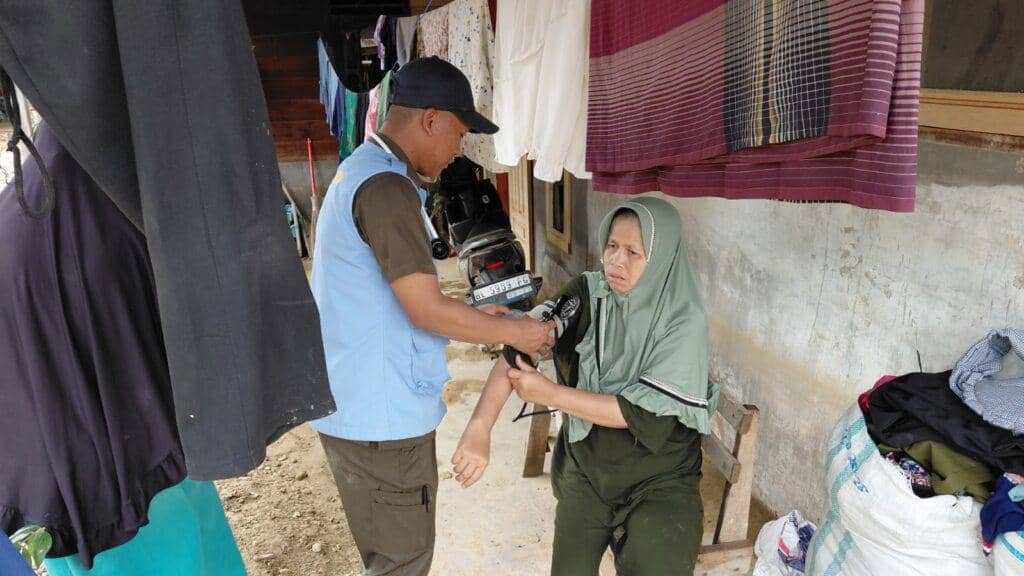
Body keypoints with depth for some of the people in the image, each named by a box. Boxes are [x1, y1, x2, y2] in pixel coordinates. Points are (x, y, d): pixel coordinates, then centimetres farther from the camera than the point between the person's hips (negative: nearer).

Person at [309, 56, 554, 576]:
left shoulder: (360, 171, 13)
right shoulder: (386, 187, -21)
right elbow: (428, 311, -23)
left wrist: (472, 315, 12)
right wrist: (512, 332, -9)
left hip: (361, 404, 10)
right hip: (380, 416, -10)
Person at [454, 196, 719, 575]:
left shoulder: (683, 322, -17)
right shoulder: (587, 294, -10)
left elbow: (643, 411, -22)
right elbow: (519, 347, -21)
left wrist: (550, 394, -23)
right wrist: (480, 426, -33)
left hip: (658, 479, -2)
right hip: (584, 469, 3)